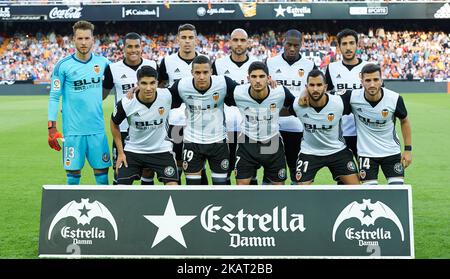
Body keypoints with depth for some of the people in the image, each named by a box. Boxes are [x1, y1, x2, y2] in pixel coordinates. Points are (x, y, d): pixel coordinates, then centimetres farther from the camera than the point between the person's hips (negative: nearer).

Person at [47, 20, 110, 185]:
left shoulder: (103, 63, 4)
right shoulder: (63, 66, -3)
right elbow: (54, 97, -2)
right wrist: (51, 129, -6)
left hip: (97, 129, 2)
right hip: (73, 130, -2)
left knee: (102, 170, 5)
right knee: (73, 171, 4)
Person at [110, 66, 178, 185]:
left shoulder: (167, 95, -18)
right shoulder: (125, 103, -20)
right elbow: (114, 124, 0)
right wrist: (120, 152, 0)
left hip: (161, 150, 1)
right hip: (133, 151, 0)